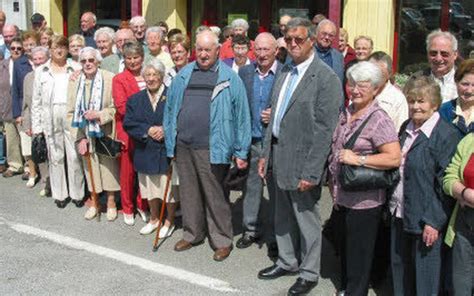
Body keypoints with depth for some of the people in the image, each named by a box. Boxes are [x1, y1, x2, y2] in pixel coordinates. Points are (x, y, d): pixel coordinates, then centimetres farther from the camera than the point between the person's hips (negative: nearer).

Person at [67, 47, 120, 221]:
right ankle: (94, 202, 26)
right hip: (85, 135, 3)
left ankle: (111, 202, 20)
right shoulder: (74, 82, 2)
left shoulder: (109, 79, -9)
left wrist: (99, 115, -21)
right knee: (90, 167, 10)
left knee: (109, 166, 3)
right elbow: (71, 112, 3)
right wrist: (79, 138, -3)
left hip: (106, 134, -3)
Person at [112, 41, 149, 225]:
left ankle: (143, 205, 24)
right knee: (127, 170, 6)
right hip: (128, 131, -3)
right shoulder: (119, 79, -1)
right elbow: (122, 107, -10)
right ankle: (127, 209, 20)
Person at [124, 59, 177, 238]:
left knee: (169, 188, 5)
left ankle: (170, 221, 24)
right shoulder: (135, 99, 7)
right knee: (151, 189, 16)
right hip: (146, 152, 4)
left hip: (167, 151, -4)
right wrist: (147, 130, -14)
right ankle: (154, 219, 35)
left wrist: (165, 130, -22)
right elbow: (128, 123, -1)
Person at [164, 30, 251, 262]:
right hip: (183, 146, 4)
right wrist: (170, 143, 9)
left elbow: (241, 114, -4)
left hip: (211, 148, -4)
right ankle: (192, 234, 31)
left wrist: (241, 151, -6)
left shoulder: (229, 79, -3)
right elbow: (170, 109, 13)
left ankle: (222, 240, 17)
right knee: (188, 193, 15)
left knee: (215, 195, 3)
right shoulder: (183, 76, 9)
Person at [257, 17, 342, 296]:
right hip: (279, 157, 7)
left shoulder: (326, 77, -15)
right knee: (283, 216, 20)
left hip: (302, 162, -7)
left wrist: (311, 173, -20)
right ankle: (287, 261, 40)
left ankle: (309, 272, 26)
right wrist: (267, 153, 12)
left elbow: (324, 130, -18)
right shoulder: (285, 71, 9)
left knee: (307, 219, 8)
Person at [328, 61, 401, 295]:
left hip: (364, 202, -7)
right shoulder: (345, 114, 7)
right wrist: (332, 182, 16)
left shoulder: (379, 120, -15)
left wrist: (358, 159, -23)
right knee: (344, 248, 22)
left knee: (359, 254, 6)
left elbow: (394, 158, -23)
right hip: (341, 197, 7)